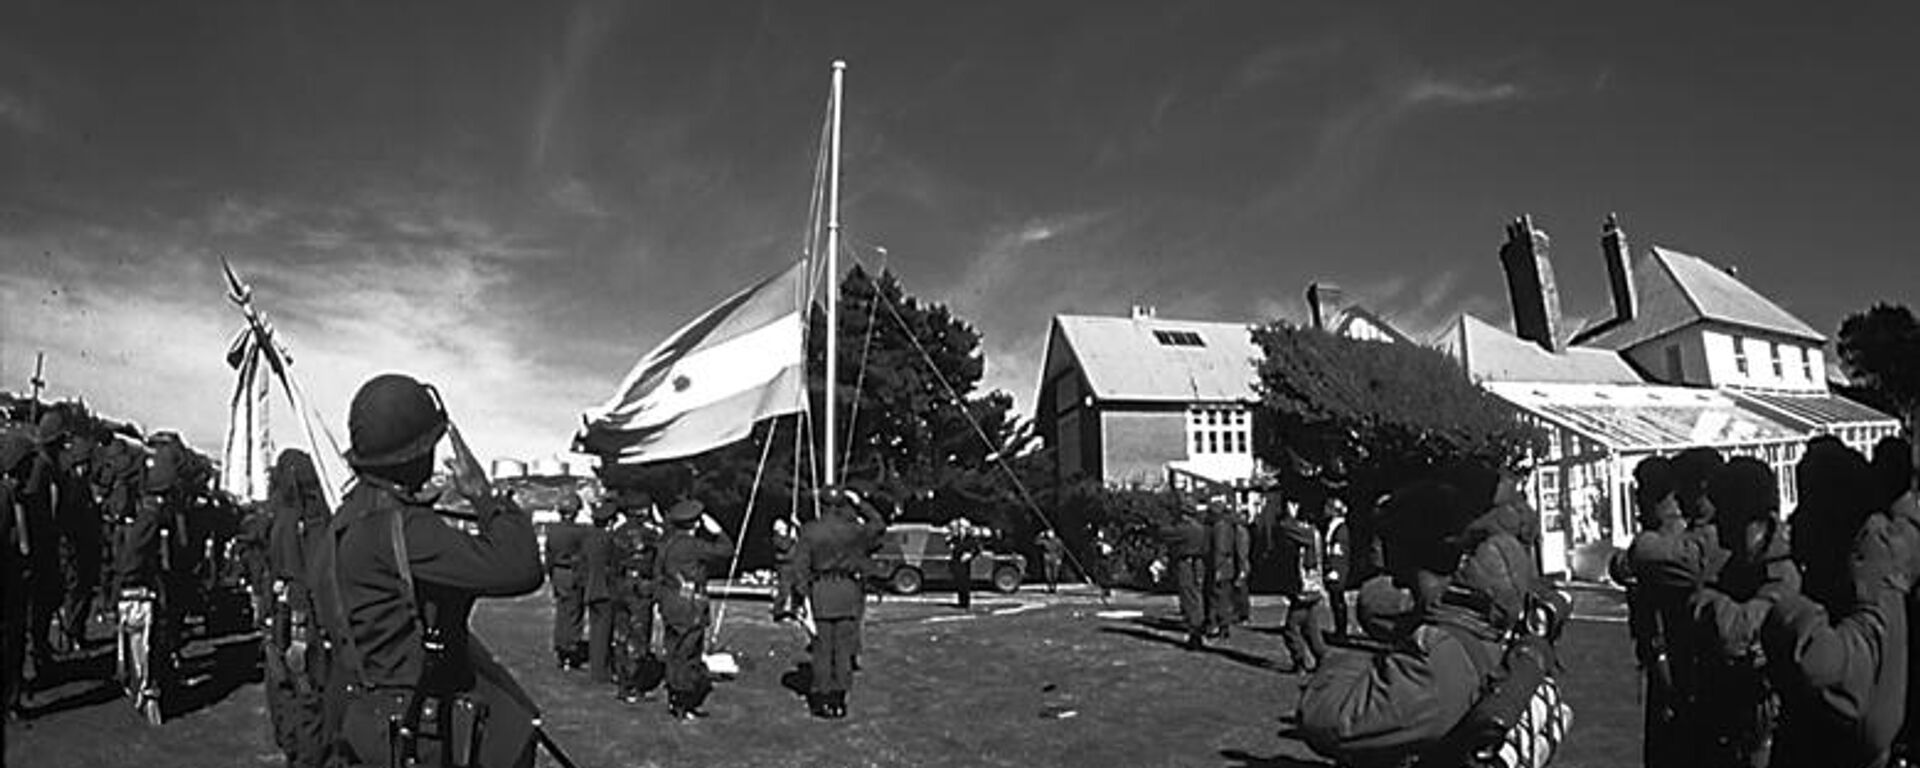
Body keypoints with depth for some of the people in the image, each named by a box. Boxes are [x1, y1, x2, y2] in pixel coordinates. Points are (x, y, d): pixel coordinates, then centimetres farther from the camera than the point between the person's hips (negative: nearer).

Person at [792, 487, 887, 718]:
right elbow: (879, 524, 16)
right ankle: (838, 700, 9)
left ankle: (822, 699, 9)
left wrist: (804, 594, -1)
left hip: (820, 590, 1)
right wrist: (859, 503, 17)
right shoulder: (852, 530, -1)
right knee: (843, 648, 6)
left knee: (822, 648, 7)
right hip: (847, 589, 0)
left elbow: (800, 565, -3)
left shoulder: (809, 531, 1)